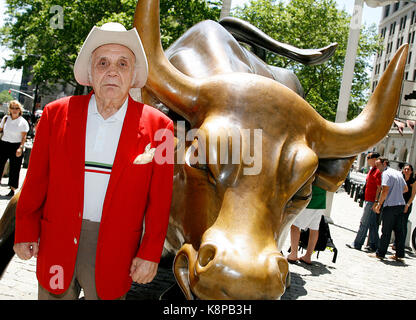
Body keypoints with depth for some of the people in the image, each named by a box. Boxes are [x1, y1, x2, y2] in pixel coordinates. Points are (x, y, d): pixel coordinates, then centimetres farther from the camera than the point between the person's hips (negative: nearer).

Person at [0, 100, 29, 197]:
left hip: (16, 146, -3)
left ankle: (12, 189, 12)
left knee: (14, 168, 2)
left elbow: (24, 137, -6)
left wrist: (20, 147, -16)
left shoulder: (23, 122, -3)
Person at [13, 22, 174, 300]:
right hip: (56, 245, 2)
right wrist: (26, 231, 4)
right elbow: (36, 180, 3)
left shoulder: (157, 126, -7)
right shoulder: (56, 114, -2)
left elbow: (159, 200, -6)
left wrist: (150, 254, -6)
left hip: (114, 254, -1)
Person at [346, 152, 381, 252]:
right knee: (372, 224, 12)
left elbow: (379, 188, -18)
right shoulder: (372, 170, 16)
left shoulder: (378, 171, -14)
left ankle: (357, 244, 0)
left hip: (371, 201, -10)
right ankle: (373, 245, 17)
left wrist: (375, 201, -21)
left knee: (364, 223, -5)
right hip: (369, 200, 10)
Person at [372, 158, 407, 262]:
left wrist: (379, 205, -12)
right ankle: (400, 255, 14)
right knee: (399, 231, 10)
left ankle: (380, 253, 5)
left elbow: (385, 190, -18)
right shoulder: (398, 173, 16)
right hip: (401, 204, 8)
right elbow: (406, 189, 24)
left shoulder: (386, 173, -9)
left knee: (386, 231, -2)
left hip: (390, 206, -8)